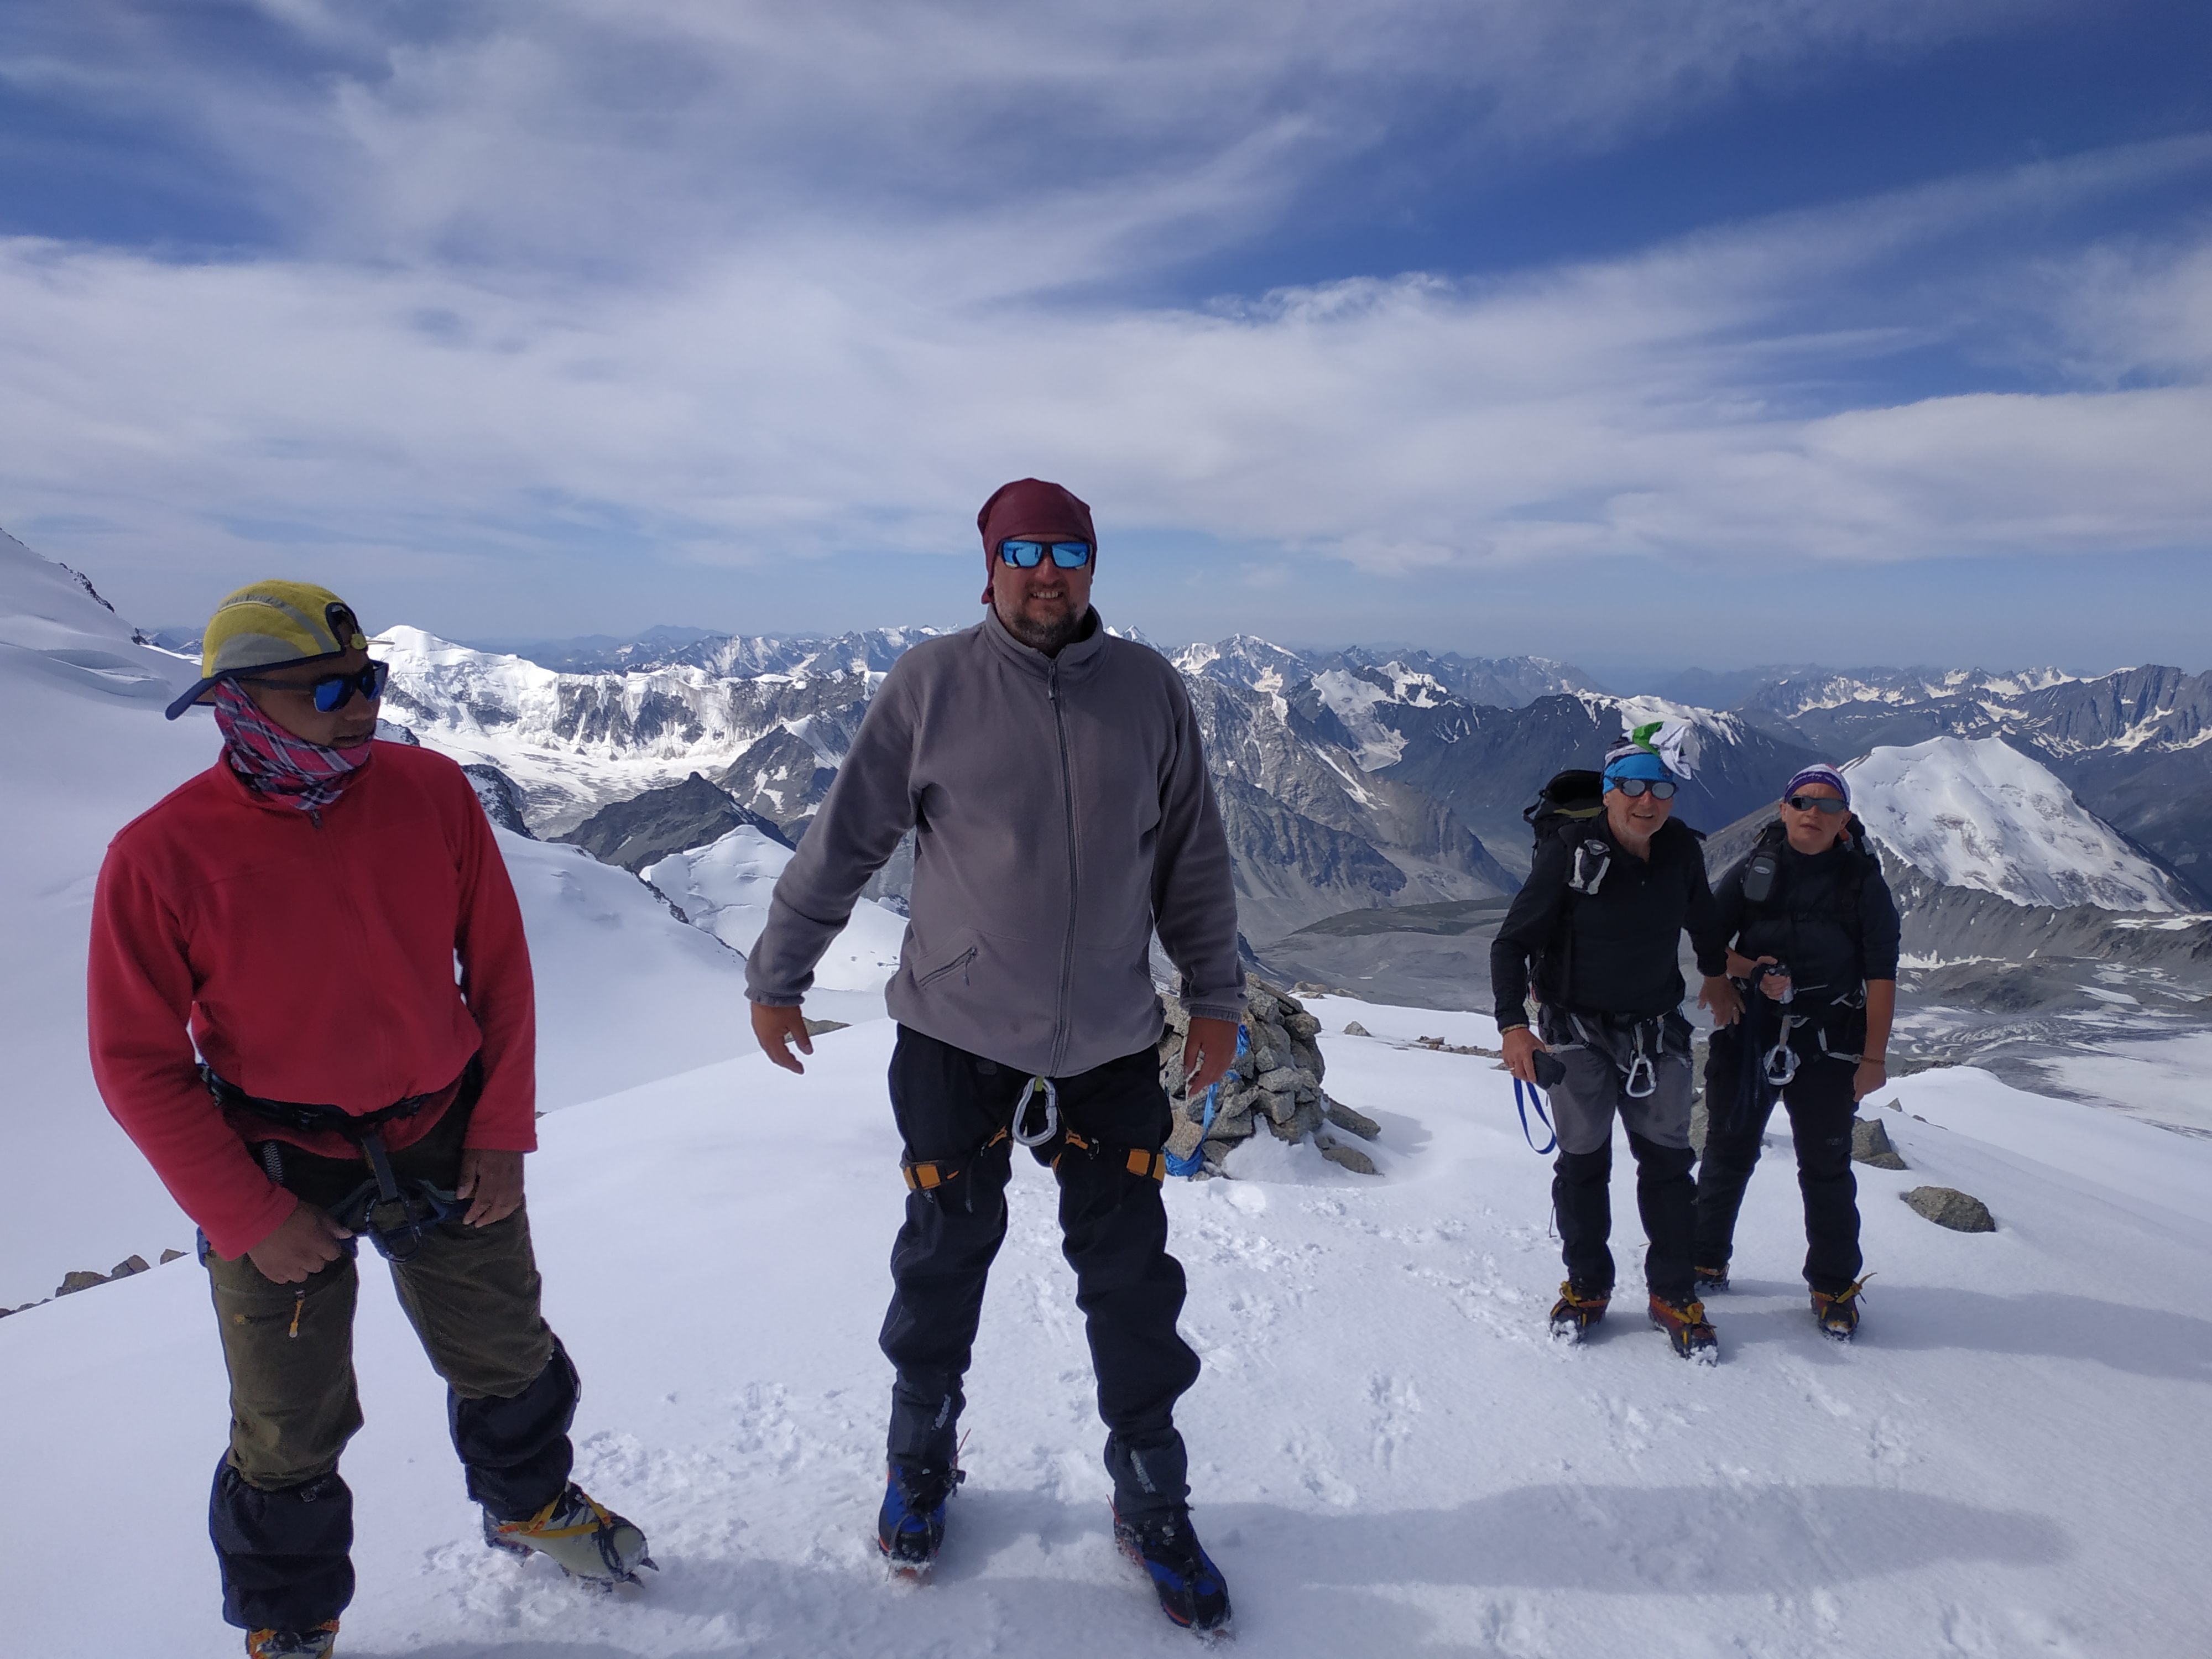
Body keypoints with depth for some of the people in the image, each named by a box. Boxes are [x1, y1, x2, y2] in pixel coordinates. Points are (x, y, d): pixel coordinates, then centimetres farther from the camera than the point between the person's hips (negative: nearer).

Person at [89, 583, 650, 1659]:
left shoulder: (432, 792, -11)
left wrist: (503, 1132, -3)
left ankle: (531, 1503, 51)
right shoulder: (162, 858, -18)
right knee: (290, 1431, 15)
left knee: (508, 1359, 21)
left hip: (446, 1140, 3)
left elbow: (499, 967, -3)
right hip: (279, 1172, -2)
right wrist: (248, 1219, -11)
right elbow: (139, 1064, -10)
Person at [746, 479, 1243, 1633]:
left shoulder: (1150, 690, 0)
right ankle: (922, 1462, 40)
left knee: (1132, 1283, 9)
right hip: (955, 1040, -1)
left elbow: (1193, 857, 8)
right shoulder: (932, 685, -6)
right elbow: (843, 839, 0)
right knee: (944, 1261, 14)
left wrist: (1214, 995, 11)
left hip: (1110, 1049, 2)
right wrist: (778, 976, 5)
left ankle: (1152, 1506, 30)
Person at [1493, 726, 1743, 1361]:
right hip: (1577, 1031, -3)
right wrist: (1513, 1025, -25)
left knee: (1667, 1161, 9)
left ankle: (1674, 1295, 23)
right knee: (1583, 1163, 8)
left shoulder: (1681, 849, -6)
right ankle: (1586, 1286, 25)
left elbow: (1699, 910, 18)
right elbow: (1512, 944, -15)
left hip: (1658, 1029, 3)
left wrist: (1716, 974, 30)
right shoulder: (1569, 852, -18)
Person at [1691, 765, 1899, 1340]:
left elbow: (1881, 975, -1)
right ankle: (1706, 1258, 27)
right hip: (1746, 1037, 1)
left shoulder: (1863, 881, 0)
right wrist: (1750, 972, -16)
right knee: (1728, 1153, 11)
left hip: (1828, 1049, -1)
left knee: (1826, 1168, 5)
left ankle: (1834, 1286, 22)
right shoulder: (1752, 869, 2)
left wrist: (1874, 1056, -5)